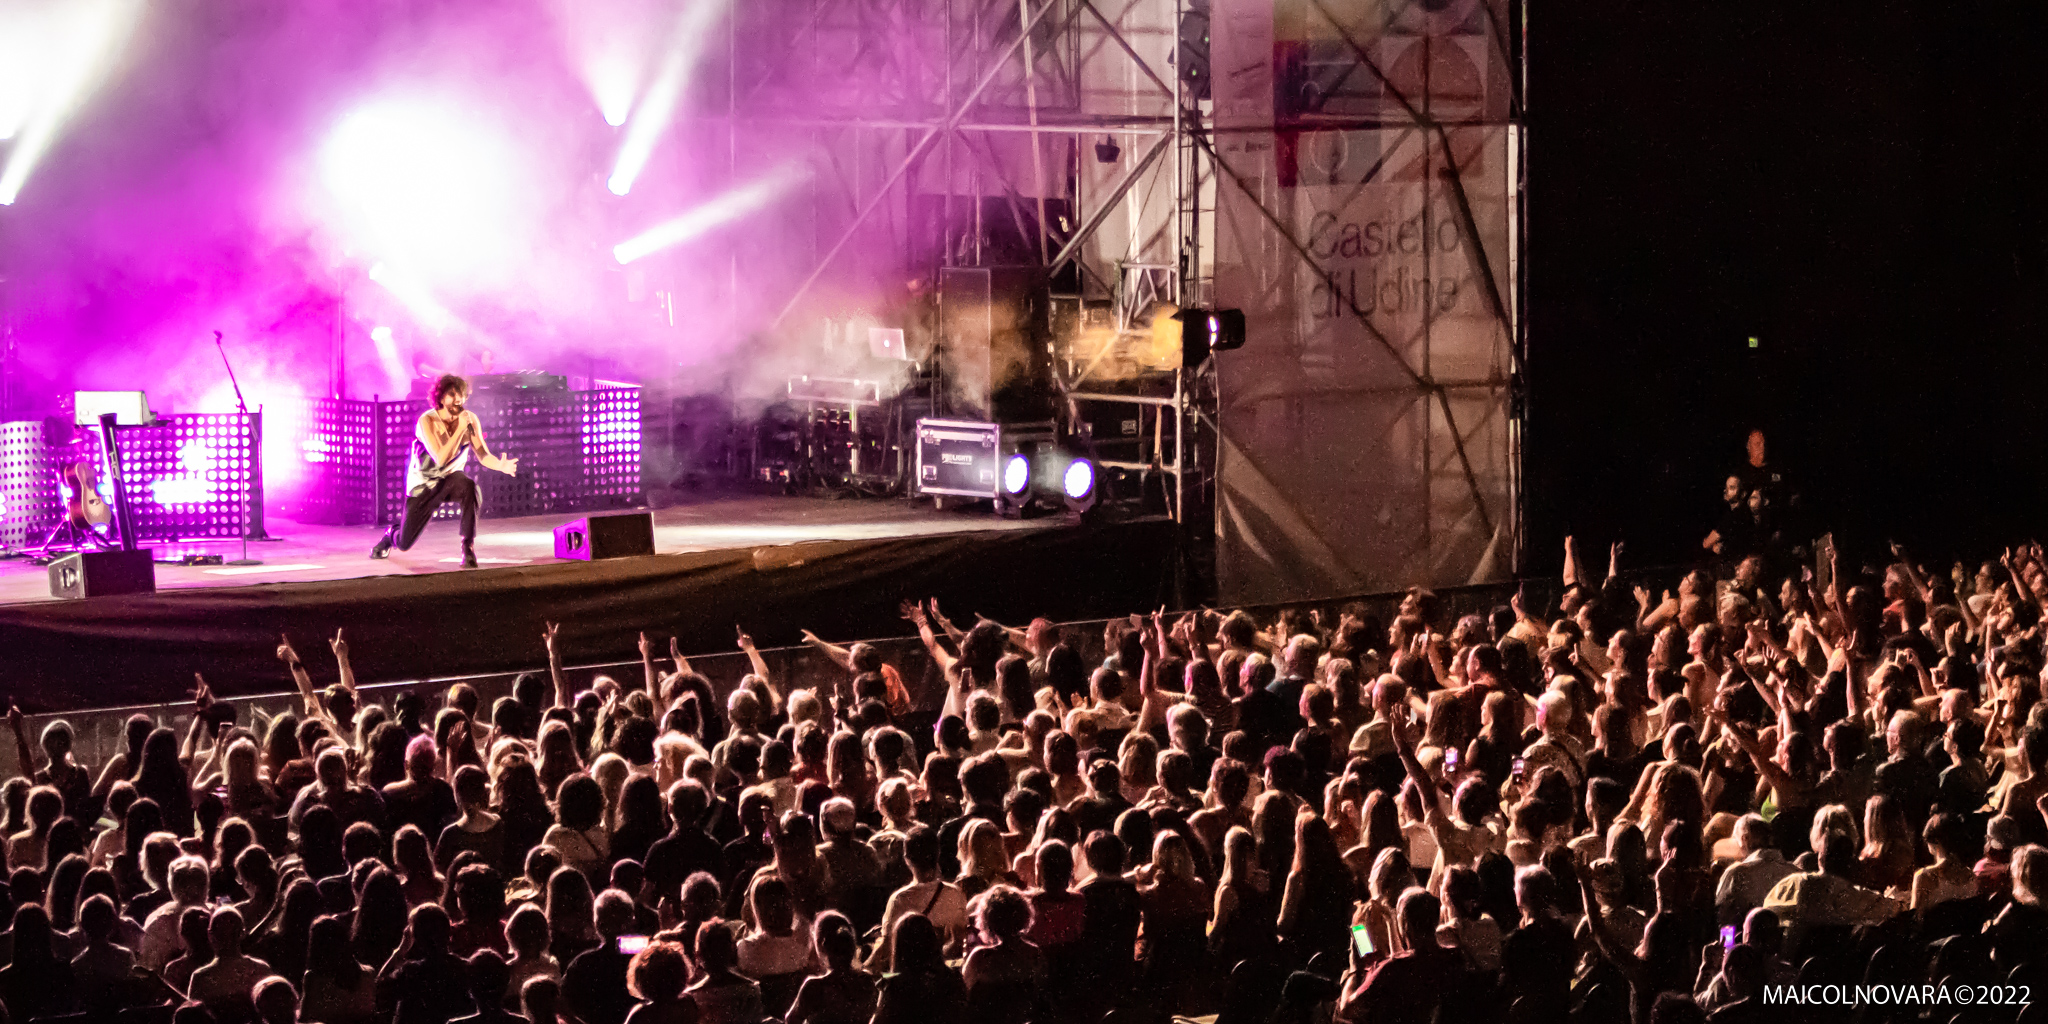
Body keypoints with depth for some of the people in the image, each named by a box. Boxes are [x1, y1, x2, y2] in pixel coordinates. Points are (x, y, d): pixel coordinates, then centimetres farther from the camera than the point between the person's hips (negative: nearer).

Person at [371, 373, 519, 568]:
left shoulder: (470, 419, -14)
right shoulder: (428, 421, -25)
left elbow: (483, 455, -16)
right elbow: (441, 459, -35)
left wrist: (502, 466, -38)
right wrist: (461, 429, -39)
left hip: (451, 480, 1)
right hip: (423, 485, -1)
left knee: (469, 487, -38)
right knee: (404, 544, 5)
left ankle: (468, 548, -26)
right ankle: (392, 534, 46)